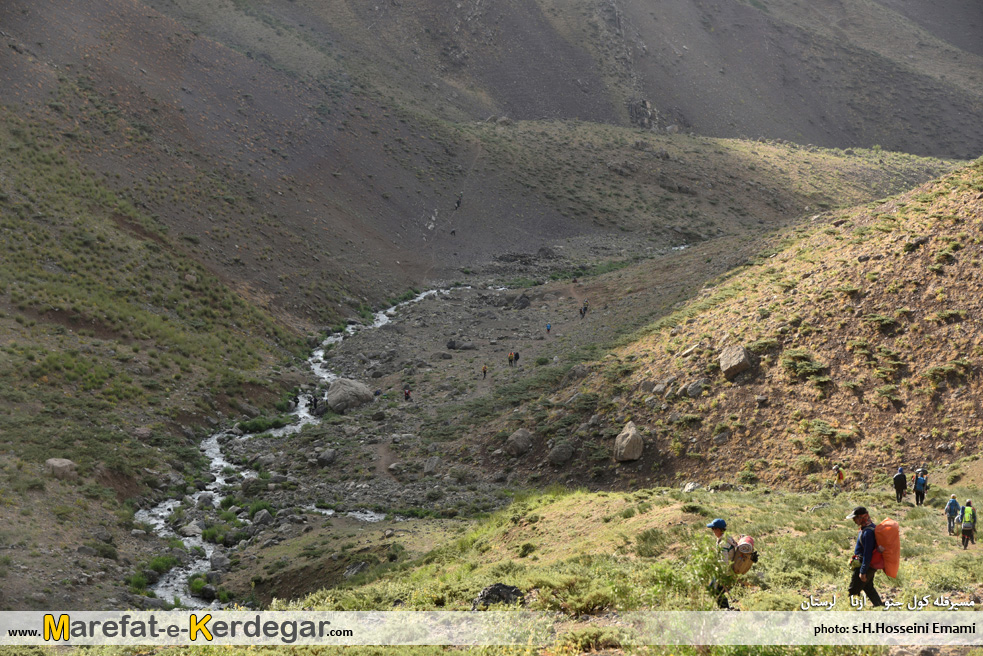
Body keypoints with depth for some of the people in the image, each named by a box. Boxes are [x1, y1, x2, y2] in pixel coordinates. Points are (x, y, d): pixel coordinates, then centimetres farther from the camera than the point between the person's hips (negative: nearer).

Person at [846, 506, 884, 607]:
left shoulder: (868, 532, -26)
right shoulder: (870, 527, 7)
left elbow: (868, 553, -27)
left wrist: (863, 572, -23)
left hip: (865, 565, -10)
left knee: (853, 590, -1)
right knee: (868, 587, 23)